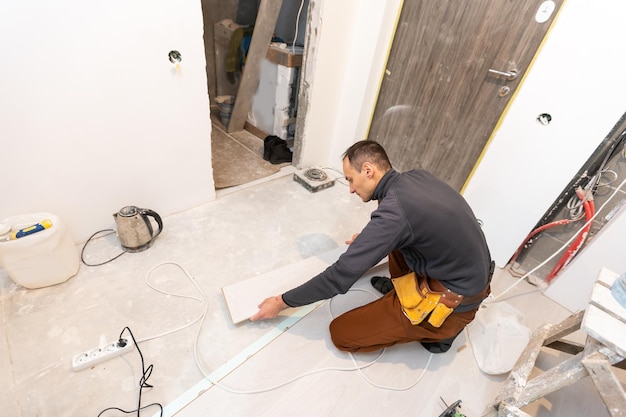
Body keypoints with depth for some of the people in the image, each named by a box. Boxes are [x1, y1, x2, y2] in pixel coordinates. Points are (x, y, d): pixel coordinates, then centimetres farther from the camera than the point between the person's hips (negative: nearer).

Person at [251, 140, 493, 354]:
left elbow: (341, 275, -24)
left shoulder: (393, 212, -28)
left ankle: (440, 328, 6)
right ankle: (400, 288, 26)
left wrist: (281, 302, -12)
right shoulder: (418, 177, -2)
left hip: (452, 300, -8)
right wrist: (370, 239, 27)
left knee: (341, 334, -5)